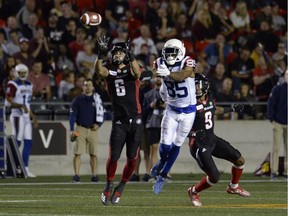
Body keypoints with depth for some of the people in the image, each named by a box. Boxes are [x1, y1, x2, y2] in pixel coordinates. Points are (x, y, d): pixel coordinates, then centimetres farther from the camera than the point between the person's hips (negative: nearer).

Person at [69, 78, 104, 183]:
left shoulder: (97, 99, 5)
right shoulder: (77, 100, 3)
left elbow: (100, 114, 9)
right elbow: (72, 115, 0)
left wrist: (98, 124, -9)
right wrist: (71, 130, -8)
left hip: (92, 130, 1)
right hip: (80, 129, -1)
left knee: (93, 154, 4)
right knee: (77, 153, -7)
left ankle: (94, 175, 11)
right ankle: (76, 175, -7)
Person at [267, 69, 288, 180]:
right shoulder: (278, 89, -3)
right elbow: (271, 104, -2)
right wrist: (272, 119, -6)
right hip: (278, 123, -3)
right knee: (276, 148, -4)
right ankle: (273, 172, -1)